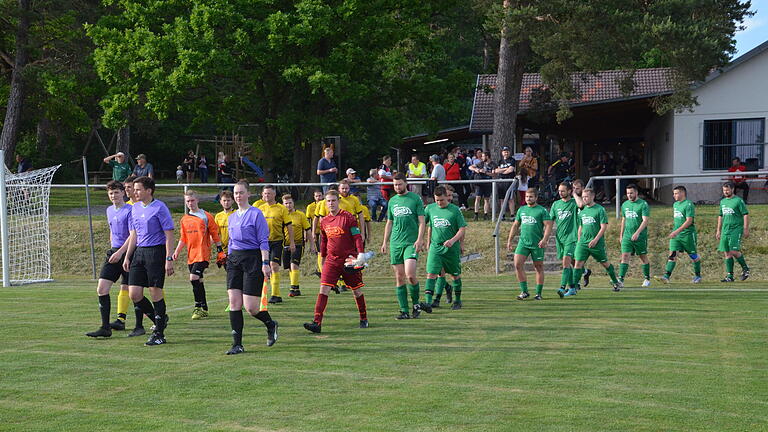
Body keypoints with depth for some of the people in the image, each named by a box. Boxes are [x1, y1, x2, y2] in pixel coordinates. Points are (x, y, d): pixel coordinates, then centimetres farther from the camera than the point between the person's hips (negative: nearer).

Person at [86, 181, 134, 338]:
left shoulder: (130, 210, -9)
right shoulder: (109, 210, 15)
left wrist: (120, 252, -23)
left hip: (128, 253, -7)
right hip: (114, 252, 7)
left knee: (128, 290, 0)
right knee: (102, 288, -6)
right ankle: (105, 328, -7)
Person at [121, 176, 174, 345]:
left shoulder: (160, 208, -8)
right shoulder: (135, 208, 14)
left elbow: (169, 234, -10)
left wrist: (169, 259, -16)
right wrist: (127, 256, 18)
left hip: (156, 252, -7)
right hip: (139, 252, 7)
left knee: (155, 292, -4)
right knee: (134, 294, 1)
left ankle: (159, 334, 5)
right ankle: (159, 320, 23)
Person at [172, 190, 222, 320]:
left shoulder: (206, 216, -1)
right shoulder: (184, 219, 14)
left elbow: (215, 235, 1)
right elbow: (183, 238, 19)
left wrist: (220, 250, -1)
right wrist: (176, 252, 8)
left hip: (203, 254, -6)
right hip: (191, 255, 6)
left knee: (194, 277, -19)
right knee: (198, 281, 10)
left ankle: (199, 307, -11)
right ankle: (204, 309, 19)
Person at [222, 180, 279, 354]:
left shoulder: (256, 214, -5)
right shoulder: (232, 217, 15)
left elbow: (264, 241, -8)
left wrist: (265, 263, -15)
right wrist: (229, 259, 18)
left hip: (253, 258, -6)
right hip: (234, 259, 6)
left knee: (250, 306, -9)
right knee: (234, 302, -3)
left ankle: (271, 325, 22)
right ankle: (237, 344, 0)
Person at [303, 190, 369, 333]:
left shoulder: (348, 217, -5)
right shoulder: (324, 221, 9)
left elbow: (357, 237, -7)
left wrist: (361, 254, -17)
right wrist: (323, 259, 25)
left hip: (348, 260, -3)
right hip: (331, 261, 3)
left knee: (357, 290, 8)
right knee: (324, 289, -11)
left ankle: (364, 319, 27)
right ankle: (317, 323, -17)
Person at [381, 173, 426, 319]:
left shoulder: (415, 199, 1)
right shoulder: (392, 201, 15)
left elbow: (421, 221, -2)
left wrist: (420, 239, -13)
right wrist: (385, 242, 15)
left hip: (411, 242, -5)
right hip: (395, 243, 5)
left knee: (410, 275, -18)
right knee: (399, 278, 2)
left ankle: (416, 304, 4)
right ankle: (404, 311, 5)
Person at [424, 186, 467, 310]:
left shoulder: (454, 210, -6)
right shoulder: (430, 208, 3)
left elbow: (463, 229, -6)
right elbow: (429, 226, 15)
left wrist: (453, 240, -19)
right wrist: (428, 242, 11)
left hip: (452, 248, -1)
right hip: (435, 247, 1)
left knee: (455, 274, 12)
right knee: (431, 273, -13)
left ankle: (457, 300, 29)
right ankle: (428, 302, -19)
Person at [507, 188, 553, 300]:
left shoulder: (542, 210, -2)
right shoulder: (521, 209, 13)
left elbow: (548, 225, -8)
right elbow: (515, 225, 21)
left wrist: (544, 239, -22)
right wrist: (509, 240, 17)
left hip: (537, 244, -4)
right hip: (523, 242, 4)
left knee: (539, 267, 4)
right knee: (517, 264, -11)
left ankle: (539, 293, 14)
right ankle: (524, 292, -4)